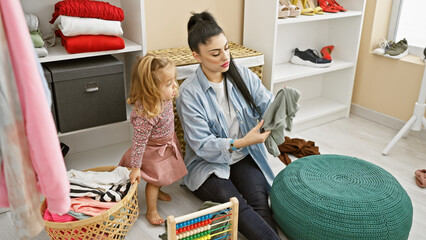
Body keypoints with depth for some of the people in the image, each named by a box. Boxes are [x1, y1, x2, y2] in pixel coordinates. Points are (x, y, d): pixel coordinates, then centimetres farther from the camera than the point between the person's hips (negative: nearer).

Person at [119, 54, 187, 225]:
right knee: (154, 179, 12)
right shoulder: (146, 115, -42)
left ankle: (156, 192, 59)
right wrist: (135, 168, -22)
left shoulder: (165, 98, -20)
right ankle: (151, 211, 36)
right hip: (153, 151, -8)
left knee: (162, 175, 29)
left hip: (167, 144, 8)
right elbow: (138, 143, -32)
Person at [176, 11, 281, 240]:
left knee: (259, 200, -25)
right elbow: (202, 145, -16)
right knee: (235, 203, -31)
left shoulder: (243, 75, 0)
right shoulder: (189, 92, -12)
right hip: (208, 163, -3)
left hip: (245, 159, 3)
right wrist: (241, 142, -30)